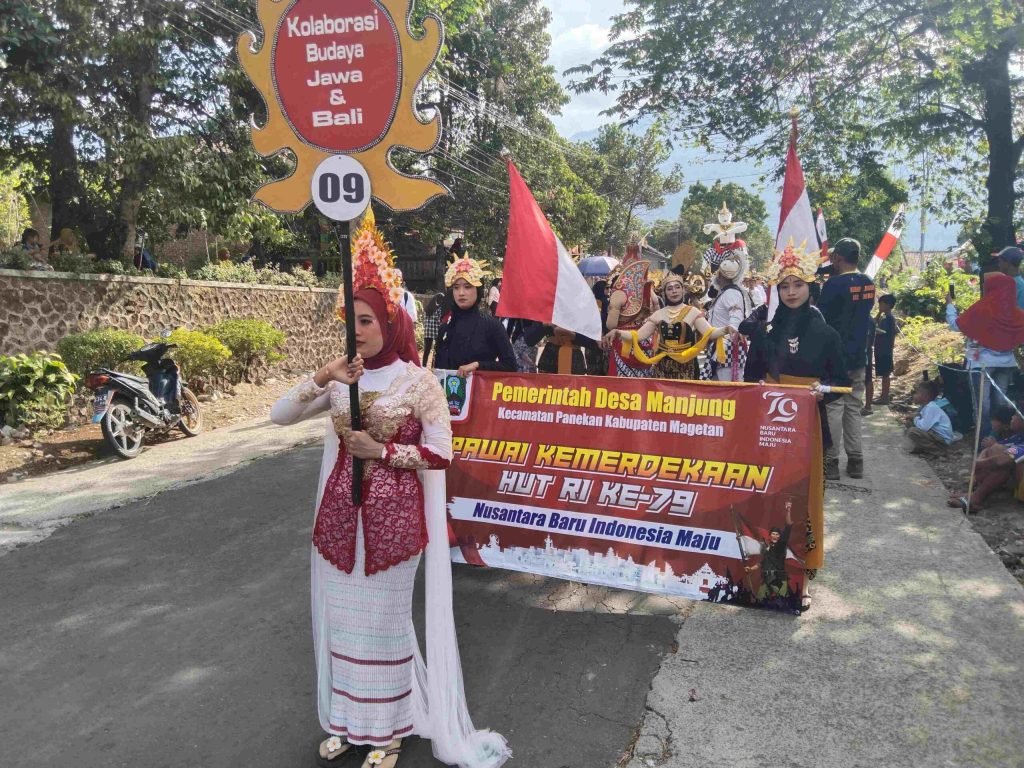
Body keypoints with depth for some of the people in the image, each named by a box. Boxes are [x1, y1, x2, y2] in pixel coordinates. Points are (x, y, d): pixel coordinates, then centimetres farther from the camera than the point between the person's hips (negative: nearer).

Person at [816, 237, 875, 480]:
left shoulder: (834, 284, -14)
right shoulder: (868, 284, 7)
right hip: (858, 355, 6)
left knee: (833, 407, -2)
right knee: (854, 407, 11)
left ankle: (831, 461, 1)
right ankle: (855, 460, 15)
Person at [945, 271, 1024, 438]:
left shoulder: (980, 309, -16)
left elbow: (956, 324, -4)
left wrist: (949, 304, 8)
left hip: (982, 362, -4)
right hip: (1007, 362, 4)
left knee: (982, 402, 2)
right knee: (1002, 401, 14)